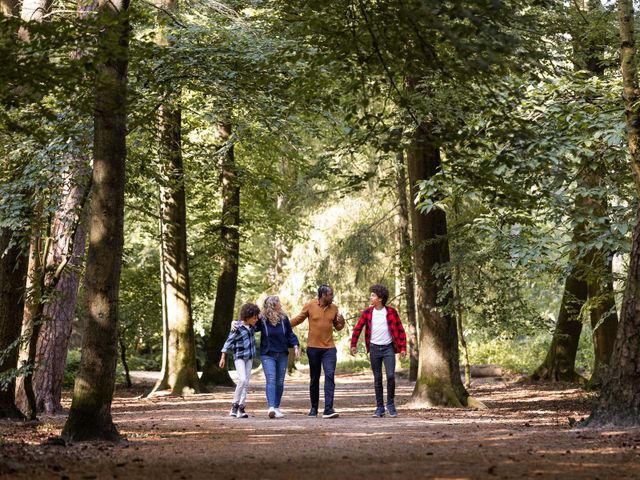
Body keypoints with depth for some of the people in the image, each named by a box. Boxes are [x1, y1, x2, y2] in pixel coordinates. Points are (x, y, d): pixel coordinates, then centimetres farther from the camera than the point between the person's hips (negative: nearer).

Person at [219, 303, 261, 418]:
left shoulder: (251, 326, 0)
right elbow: (228, 343, -12)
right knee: (242, 380, -20)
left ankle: (241, 408, 2)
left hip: (249, 358, 6)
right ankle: (235, 405, -7)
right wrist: (223, 358, -12)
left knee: (246, 383, 1)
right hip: (239, 357, -6)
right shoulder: (238, 329, -17)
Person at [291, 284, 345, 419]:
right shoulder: (309, 306, -4)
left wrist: (341, 322, -7)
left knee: (330, 376, -14)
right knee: (314, 379, 9)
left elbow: (338, 327, 14)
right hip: (313, 348, -1)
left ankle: (328, 409, -17)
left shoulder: (334, 308, 5)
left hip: (329, 348, 1)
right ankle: (314, 408, 23)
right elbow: (298, 319, 9)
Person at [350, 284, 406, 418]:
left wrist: (403, 348, -6)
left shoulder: (391, 312, -4)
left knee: (390, 376, -12)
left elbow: (400, 330, -2)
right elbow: (358, 328, 6)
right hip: (374, 348, 2)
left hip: (388, 348, -2)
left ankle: (390, 404, 6)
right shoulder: (367, 312, 1)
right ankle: (380, 407, 12)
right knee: (377, 378, 4)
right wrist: (353, 345, -2)